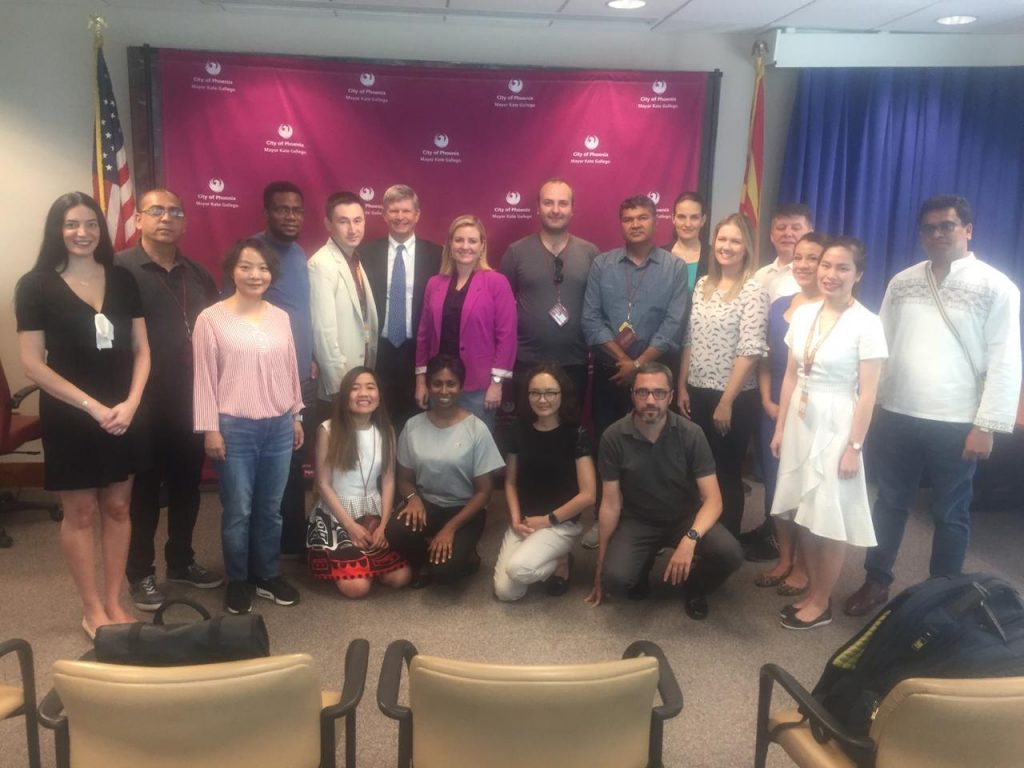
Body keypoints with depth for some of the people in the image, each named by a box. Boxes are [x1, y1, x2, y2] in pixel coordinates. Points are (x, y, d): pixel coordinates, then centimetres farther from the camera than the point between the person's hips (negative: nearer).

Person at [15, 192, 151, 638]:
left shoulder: (122, 280, 4)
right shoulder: (35, 286, -6)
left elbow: (141, 349, 5)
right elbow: (33, 364, -9)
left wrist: (130, 403, -10)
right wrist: (92, 406, -15)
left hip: (122, 415, 4)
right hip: (68, 417, -3)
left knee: (117, 507, 10)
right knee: (80, 513, 6)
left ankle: (114, 602, 24)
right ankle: (92, 609, 21)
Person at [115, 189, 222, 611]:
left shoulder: (198, 274, 10)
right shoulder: (120, 269, -8)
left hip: (191, 402, 5)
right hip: (144, 403, -5)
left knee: (187, 485, 15)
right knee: (143, 490, 7)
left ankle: (181, 560, 32)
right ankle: (140, 574, 23)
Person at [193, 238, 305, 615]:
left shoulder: (281, 317, 6)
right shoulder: (211, 318, -6)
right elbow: (205, 378, -5)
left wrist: (297, 417, 13)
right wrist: (210, 428, -7)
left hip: (279, 427, 4)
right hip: (234, 428, -4)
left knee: (270, 508, 13)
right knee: (238, 510, 5)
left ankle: (268, 575, 28)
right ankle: (238, 581, 22)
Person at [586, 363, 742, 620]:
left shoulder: (690, 434, -15)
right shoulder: (614, 437, -15)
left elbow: (713, 499, -17)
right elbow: (610, 504, -7)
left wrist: (690, 539, -36)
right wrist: (600, 565, -4)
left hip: (685, 517, 1)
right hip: (637, 521, 0)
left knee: (730, 553, -28)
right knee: (614, 579, -26)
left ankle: (694, 589, 8)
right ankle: (642, 566, 12)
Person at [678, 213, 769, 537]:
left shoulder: (753, 291, -11)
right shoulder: (703, 284, 8)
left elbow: (750, 351, -16)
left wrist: (726, 402, -16)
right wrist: (682, 387, 8)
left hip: (734, 398, -5)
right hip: (697, 393, 5)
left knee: (727, 472, 6)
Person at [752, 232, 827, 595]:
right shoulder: (779, 306, 8)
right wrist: (768, 402, 0)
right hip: (775, 412, 6)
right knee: (776, 483, 12)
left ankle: (802, 565, 21)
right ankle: (783, 558, 28)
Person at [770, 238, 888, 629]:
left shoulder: (867, 324, -13)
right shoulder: (803, 313, 4)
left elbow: (867, 393, -12)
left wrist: (854, 446, -13)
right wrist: (780, 427, 10)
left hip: (836, 427, -5)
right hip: (800, 422, 6)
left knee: (830, 519, 4)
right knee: (804, 514, 13)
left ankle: (822, 603, 20)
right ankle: (812, 590, 29)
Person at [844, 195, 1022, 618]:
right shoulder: (902, 282, 7)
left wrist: (987, 425, -12)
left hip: (955, 423, -3)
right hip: (897, 415, 3)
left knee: (950, 513, 11)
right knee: (889, 501, 13)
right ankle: (876, 581, 27)